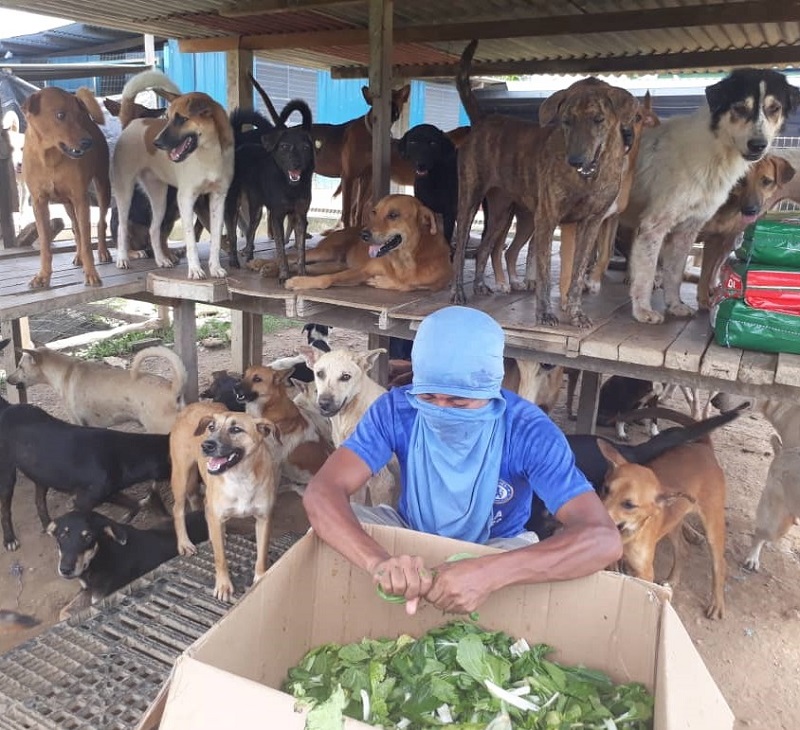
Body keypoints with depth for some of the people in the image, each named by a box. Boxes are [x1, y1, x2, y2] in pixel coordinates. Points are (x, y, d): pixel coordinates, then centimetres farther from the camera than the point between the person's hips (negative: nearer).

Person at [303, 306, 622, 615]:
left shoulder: (527, 431, -28)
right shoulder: (396, 409, -23)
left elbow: (603, 539, -38)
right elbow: (322, 491, -32)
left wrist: (489, 572, -54)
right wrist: (379, 561, -53)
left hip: (495, 549, -1)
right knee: (333, 529, -24)